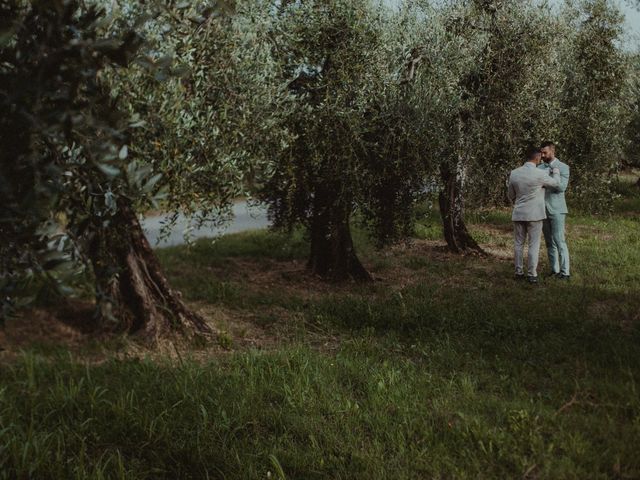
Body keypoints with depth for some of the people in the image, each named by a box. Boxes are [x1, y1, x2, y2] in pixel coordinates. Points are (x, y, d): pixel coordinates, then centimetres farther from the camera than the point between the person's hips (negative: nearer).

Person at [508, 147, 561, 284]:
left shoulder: (514, 173, 0)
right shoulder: (540, 174, -14)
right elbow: (556, 183, 4)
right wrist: (556, 170, 22)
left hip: (518, 214, 4)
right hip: (534, 215, -4)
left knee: (518, 244, 13)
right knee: (534, 245, 2)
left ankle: (519, 272, 17)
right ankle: (532, 275, 2)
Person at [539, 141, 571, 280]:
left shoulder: (563, 167, -5)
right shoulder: (539, 168, 11)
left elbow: (562, 187, -18)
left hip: (556, 210, -6)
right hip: (543, 209, 6)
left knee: (559, 241, -8)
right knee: (549, 242, 9)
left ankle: (565, 272, -4)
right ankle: (554, 269, 15)